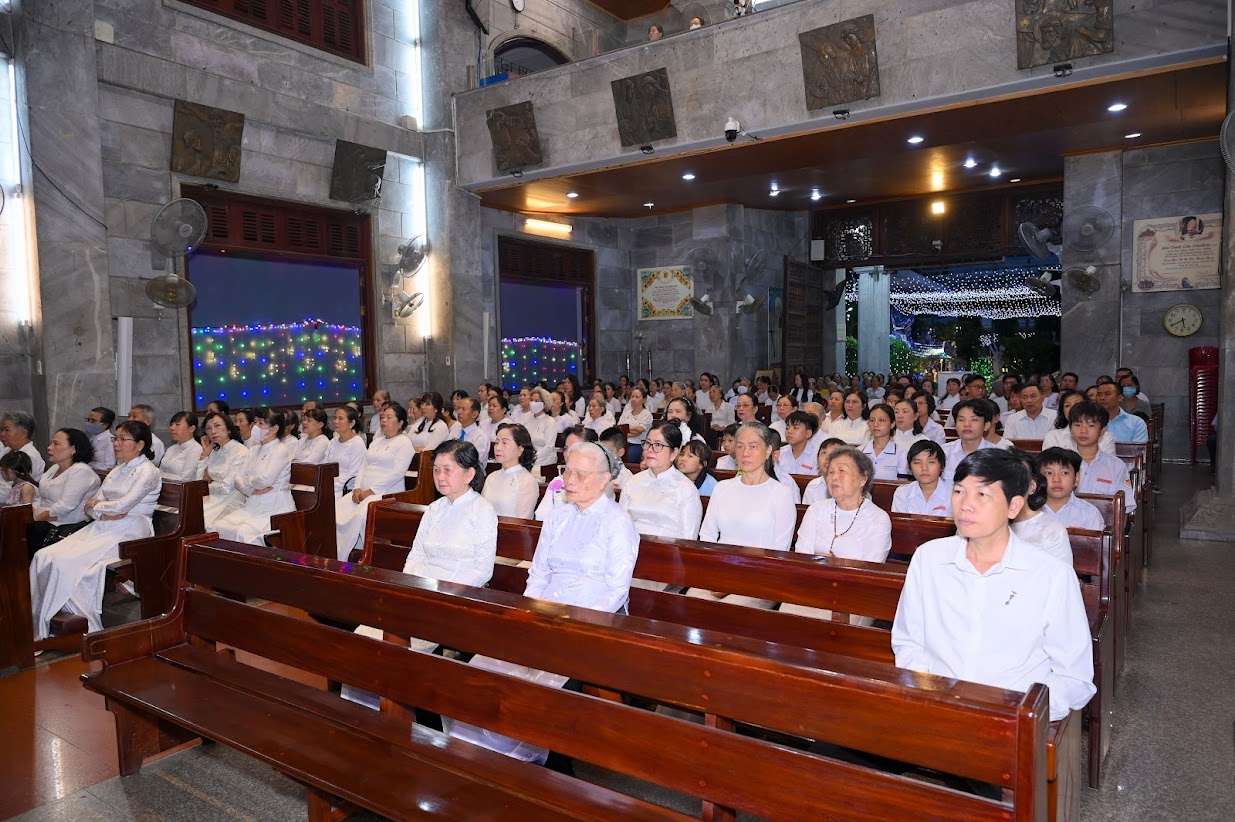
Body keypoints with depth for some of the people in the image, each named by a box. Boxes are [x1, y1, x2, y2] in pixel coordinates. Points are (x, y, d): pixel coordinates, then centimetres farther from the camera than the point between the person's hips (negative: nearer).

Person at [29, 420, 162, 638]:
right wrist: (103, 514, -7)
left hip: (128, 532, -8)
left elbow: (123, 505, -16)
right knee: (44, 557, -11)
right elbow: (92, 504, 15)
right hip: (103, 528, 8)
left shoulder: (148, 471, -7)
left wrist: (95, 506, 2)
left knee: (66, 563, -24)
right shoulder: (116, 471, 20)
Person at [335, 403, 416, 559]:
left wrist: (371, 490, -15)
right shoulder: (376, 441, 24)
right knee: (337, 510, -15)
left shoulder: (404, 443, -2)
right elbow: (364, 467, 19)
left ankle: (341, 559, -19)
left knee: (360, 515, -32)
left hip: (386, 493, -8)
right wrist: (358, 488, -1)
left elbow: (398, 473, -13)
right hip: (364, 492, 8)